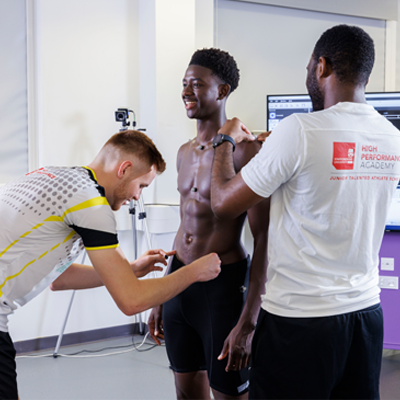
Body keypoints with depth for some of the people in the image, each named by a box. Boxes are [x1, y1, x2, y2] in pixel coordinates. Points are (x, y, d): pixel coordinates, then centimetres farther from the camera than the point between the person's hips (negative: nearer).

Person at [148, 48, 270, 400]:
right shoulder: (185, 153, 11)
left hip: (223, 283, -7)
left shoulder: (244, 152, -15)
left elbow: (264, 240, -18)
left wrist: (248, 323, -22)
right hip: (179, 279, 8)